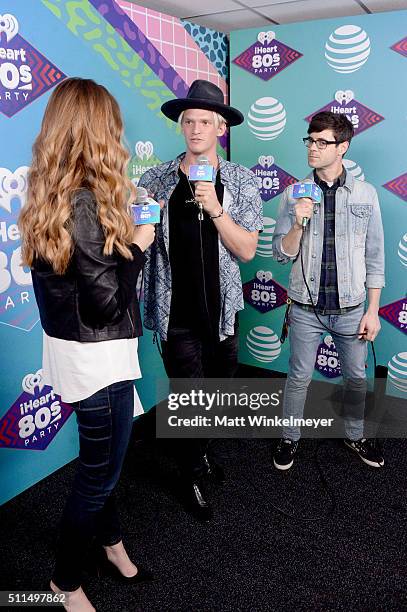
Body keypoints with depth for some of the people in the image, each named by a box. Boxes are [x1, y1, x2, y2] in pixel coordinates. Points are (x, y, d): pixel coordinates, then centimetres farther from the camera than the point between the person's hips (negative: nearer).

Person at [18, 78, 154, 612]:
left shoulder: (50, 196, 4)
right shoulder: (84, 204, -24)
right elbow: (107, 302, -23)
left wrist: (121, 232, 6)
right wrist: (136, 244, -11)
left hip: (76, 351, 9)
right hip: (98, 359, -9)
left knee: (103, 458, 25)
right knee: (100, 472, 11)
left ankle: (109, 540, 48)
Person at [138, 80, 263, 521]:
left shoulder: (241, 181, -2)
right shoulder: (156, 179, -4)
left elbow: (247, 250, -9)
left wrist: (215, 208, -21)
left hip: (221, 310, 3)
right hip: (177, 314, -2)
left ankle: (199, 449, 49)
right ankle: (191, 478, 31)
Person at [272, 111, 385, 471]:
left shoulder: (366, 194, -2)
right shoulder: (294, 195, -3)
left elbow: (374, 257, 1)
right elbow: (281, 255, -4)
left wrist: (373, 310, -1)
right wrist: (298, 224, -22)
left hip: (350, 308, 1)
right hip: (306, 309, -1)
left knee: (357, 377, 16)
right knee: (299, 378, 11)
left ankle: (355, 436, 40)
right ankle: (290, 438, 32)